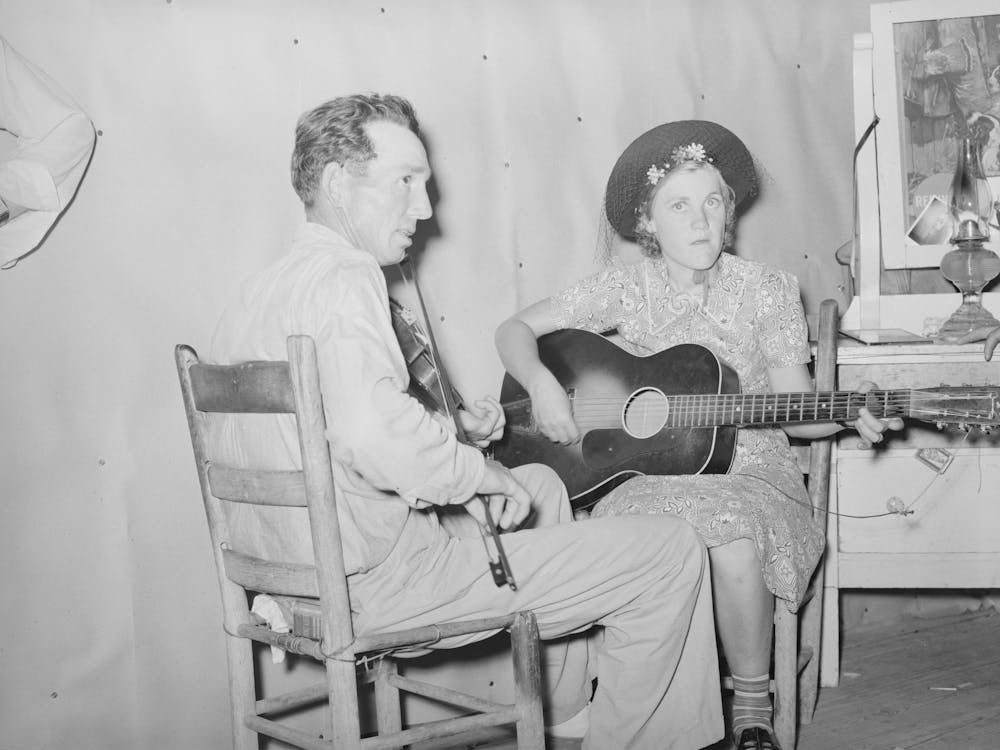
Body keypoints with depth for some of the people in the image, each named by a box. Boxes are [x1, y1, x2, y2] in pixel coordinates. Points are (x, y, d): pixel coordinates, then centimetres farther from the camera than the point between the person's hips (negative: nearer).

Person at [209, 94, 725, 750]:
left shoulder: (262, 290, 13)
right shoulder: (343, 278, -18)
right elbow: (382, 440, -34)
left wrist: (455, 432, 10)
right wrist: (487, 475, -16)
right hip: (379, 578, -11)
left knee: (544, 485, 33)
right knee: (672, 553, -9)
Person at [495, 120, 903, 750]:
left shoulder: (765, 290, 0)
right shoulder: (626, 286, 1)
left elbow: (795, 407, 3)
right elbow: (517, 329, 3)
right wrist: (542, 385, -16)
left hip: (746, 469, 0)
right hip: (646, 473, 1)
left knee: (735, 542, -34)